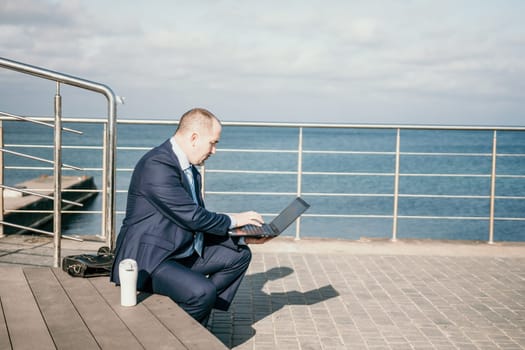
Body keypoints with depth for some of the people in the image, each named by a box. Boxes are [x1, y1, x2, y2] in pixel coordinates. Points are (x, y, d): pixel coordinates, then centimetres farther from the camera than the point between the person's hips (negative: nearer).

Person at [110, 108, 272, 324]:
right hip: (147, 260, -10)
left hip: (183, 253, 10)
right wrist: (233, 221, -7)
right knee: (203, 291, -31)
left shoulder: (191, 170, 11)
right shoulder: (156, 165, -21)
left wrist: (244, 237, 4)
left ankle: (201, 311, 10)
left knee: (239, 255, 11)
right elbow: (191, 217, -22)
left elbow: (201, 222, 13)